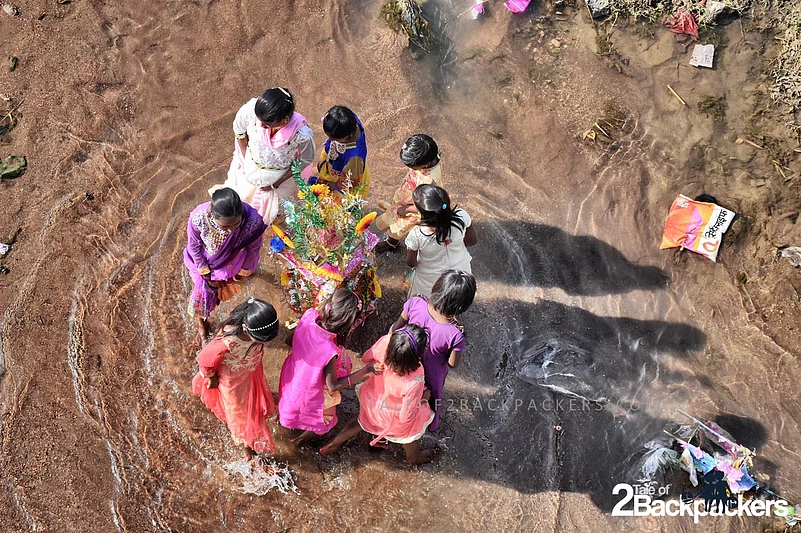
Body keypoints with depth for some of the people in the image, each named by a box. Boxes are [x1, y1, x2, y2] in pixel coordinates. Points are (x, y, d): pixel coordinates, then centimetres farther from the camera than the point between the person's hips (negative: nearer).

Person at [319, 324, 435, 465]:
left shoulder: (385, 341, -35)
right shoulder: (415, 382, -43)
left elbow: (366, 358, -11)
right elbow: (406, 417, -25)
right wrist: (423, 398, -10)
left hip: (372, 400, 4)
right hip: (394, 419, -4)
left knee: (363, 422, 36)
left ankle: (332, 446, 58)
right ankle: (413, 458, 60)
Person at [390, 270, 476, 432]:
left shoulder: (415, 303, -35)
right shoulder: (455, 334, -43)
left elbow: (397, 326, -14)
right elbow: (453, 364, -22)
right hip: (431, 374, -2)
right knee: (432, 398, 34)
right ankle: (431, 424, 65)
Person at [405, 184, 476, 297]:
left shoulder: (416, 235, -36)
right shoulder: (461, 216, -31)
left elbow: (411, 263, -17)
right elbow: (473, 240, -11)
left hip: (430, 281, -2)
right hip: (460, 270, 3)